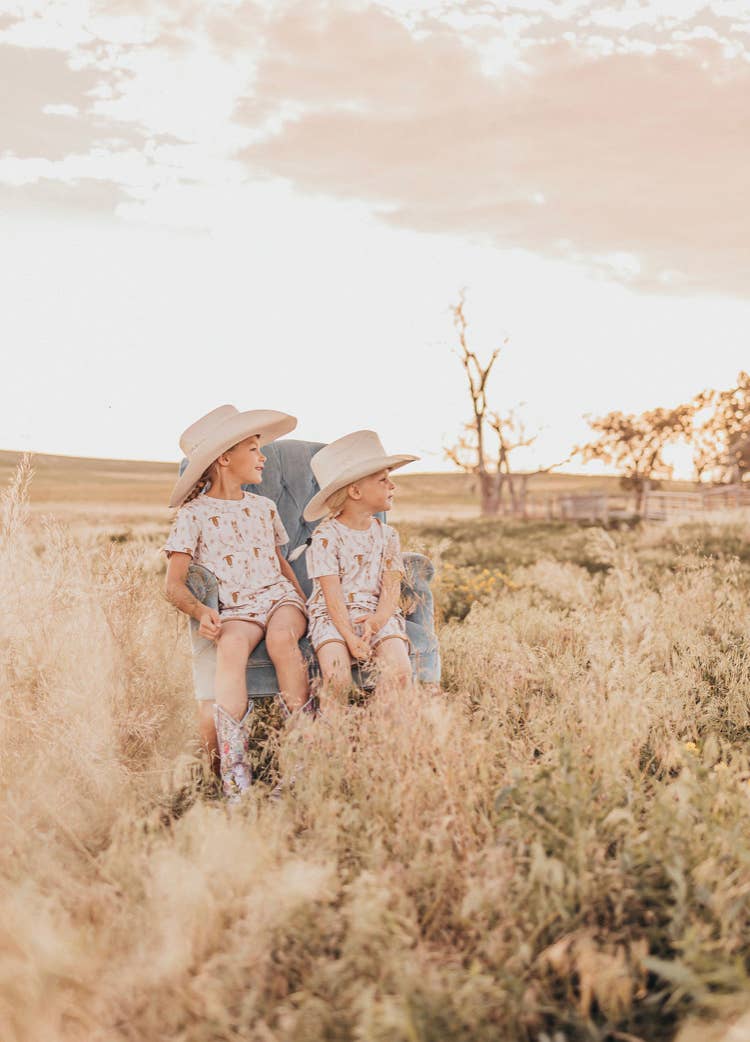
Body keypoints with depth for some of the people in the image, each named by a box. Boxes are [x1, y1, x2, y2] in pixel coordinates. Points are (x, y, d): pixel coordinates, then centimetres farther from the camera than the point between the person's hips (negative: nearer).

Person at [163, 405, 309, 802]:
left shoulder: (263, 507, 20)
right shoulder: (192, 515, 5)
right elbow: (174, 584, -1)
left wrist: (305, 605, 11)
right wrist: (201, 611, -22)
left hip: (278, 595, 3)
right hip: (233, 609, -3)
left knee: (281, 636, -34)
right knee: (231, 645, -38)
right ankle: (235, 777, -42)